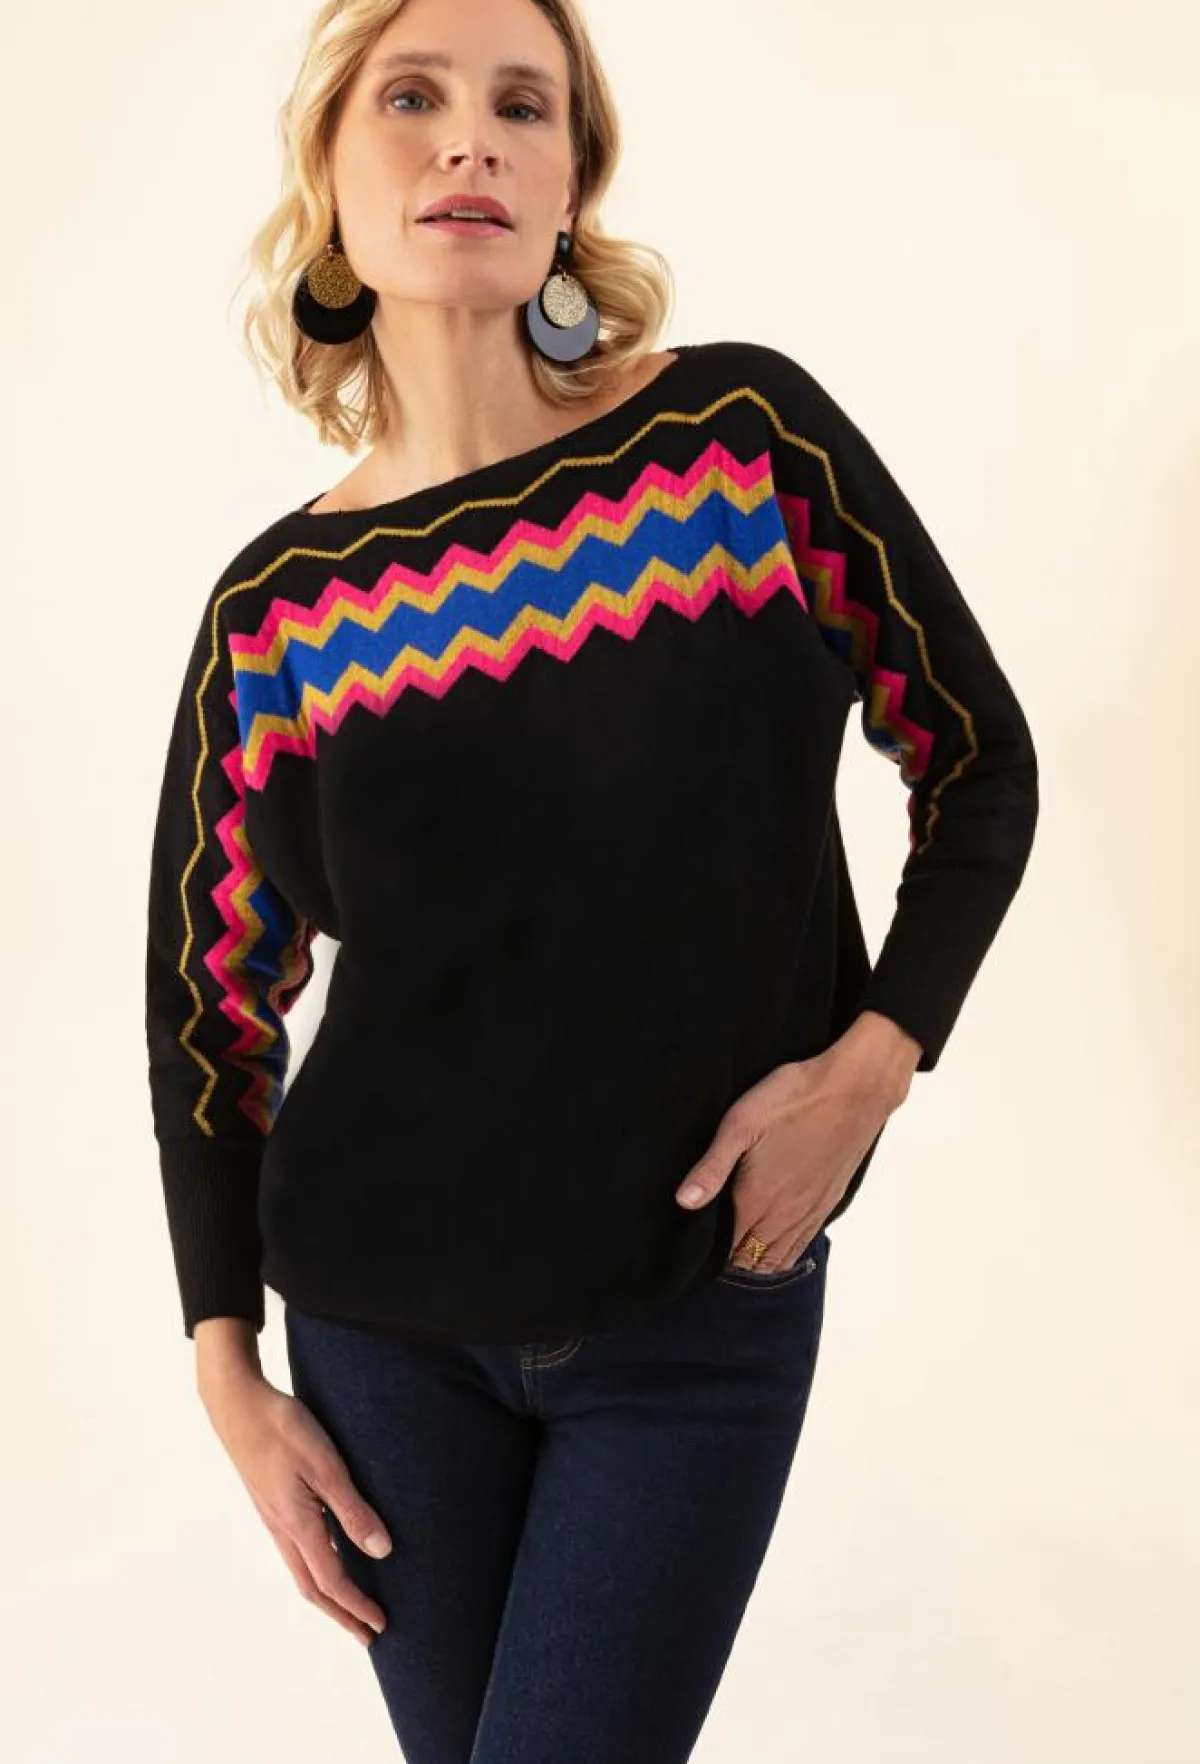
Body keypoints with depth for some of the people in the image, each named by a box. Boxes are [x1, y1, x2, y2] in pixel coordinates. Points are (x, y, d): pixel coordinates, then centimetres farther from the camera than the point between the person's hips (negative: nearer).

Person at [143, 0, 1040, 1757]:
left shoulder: (748, 436, -8)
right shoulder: (275, 608, -4)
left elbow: (981, 768, 1)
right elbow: (209, 1004, 5)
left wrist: (872, 1060, -13)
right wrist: (230, 1373, 3)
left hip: (705, 1314, -1)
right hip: (382, 1328, 2)